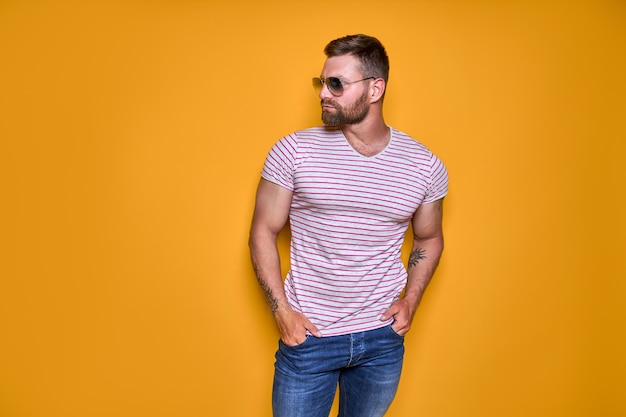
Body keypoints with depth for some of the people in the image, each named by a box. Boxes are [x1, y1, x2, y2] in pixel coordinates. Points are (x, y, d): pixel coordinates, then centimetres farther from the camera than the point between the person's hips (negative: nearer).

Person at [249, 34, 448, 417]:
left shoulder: (426, 166, -3)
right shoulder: (294, 151, -9)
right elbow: (264, 232, -4)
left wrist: (410, 300, -1)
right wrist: (281, 310, -10)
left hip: (383, 341, 2)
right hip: (306, 336, -2)